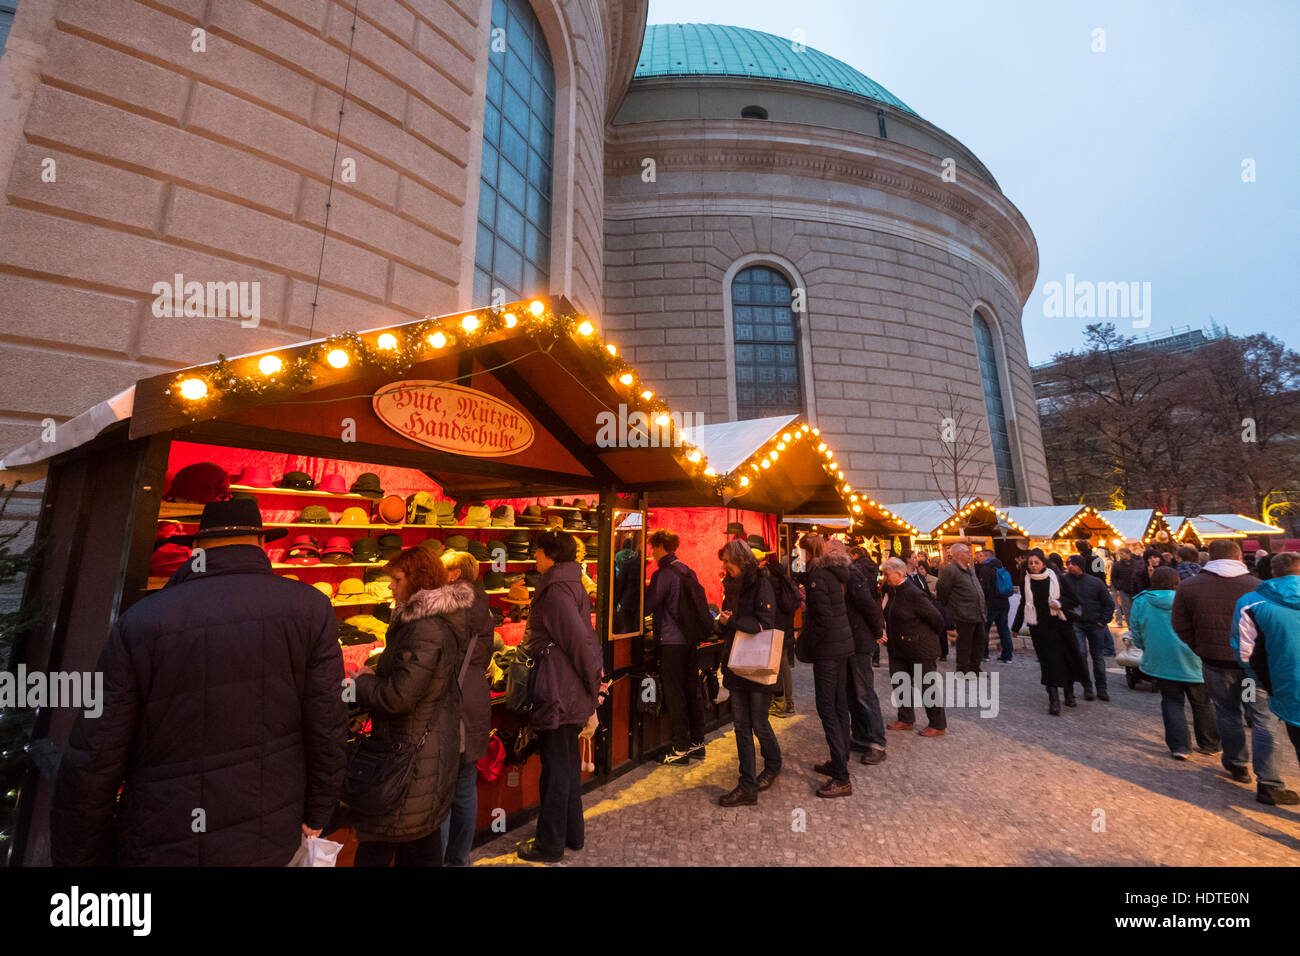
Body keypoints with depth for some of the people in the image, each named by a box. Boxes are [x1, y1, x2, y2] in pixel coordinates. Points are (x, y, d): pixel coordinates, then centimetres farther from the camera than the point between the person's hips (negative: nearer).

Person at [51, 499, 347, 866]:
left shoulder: (139, 621, -12)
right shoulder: (311, 609, -14)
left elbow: (91, 765, -8)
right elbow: (327, 726, -10)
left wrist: (82, 858, 9)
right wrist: (316, 817, 6)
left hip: (160, 849, 0)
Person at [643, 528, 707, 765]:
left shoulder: (663, 574, -16)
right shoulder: (689, 572, 8)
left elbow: (647, 606, -16)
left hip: (672, 641, -8)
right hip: (691, 639, 8)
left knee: (674, 695, 3)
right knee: (693, 690, 15)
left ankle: (680, 749, 12)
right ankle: (697, 743, 27)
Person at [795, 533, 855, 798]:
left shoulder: (817, 574, -18)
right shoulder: (834, 571, 9)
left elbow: (823, 617, -23)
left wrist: (804, 643, -11)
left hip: (827, 647, -9)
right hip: (843, 642, 9)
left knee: (827, 709, -2)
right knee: (839, 705, 18)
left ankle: (842, 778, 3)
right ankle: (840, 762, 31)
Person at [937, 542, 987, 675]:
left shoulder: (969, 569, 16)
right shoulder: (950, 570, -14)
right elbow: (942, 594, -12)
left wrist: (983, 611, 19)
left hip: (978, 614, 9)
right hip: (964, 616, -9)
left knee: (980, 640, 16)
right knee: (964, 644, 0)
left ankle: (974, 669, 30)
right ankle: (963, 670, 12)